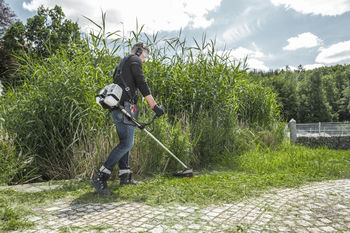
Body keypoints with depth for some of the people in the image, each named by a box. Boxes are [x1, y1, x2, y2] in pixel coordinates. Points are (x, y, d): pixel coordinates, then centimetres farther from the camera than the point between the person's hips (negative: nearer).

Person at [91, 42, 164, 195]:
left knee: (125, 142, 13)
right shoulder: (134, 60, 1)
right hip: (124, 107, -11)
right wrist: (154, 106, -14)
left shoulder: (122, 63, 30)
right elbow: (142, 84, -11)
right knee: (126, 143, -14)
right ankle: (100, 177, -14)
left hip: (117, 108, 11)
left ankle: (125, 176, 17)